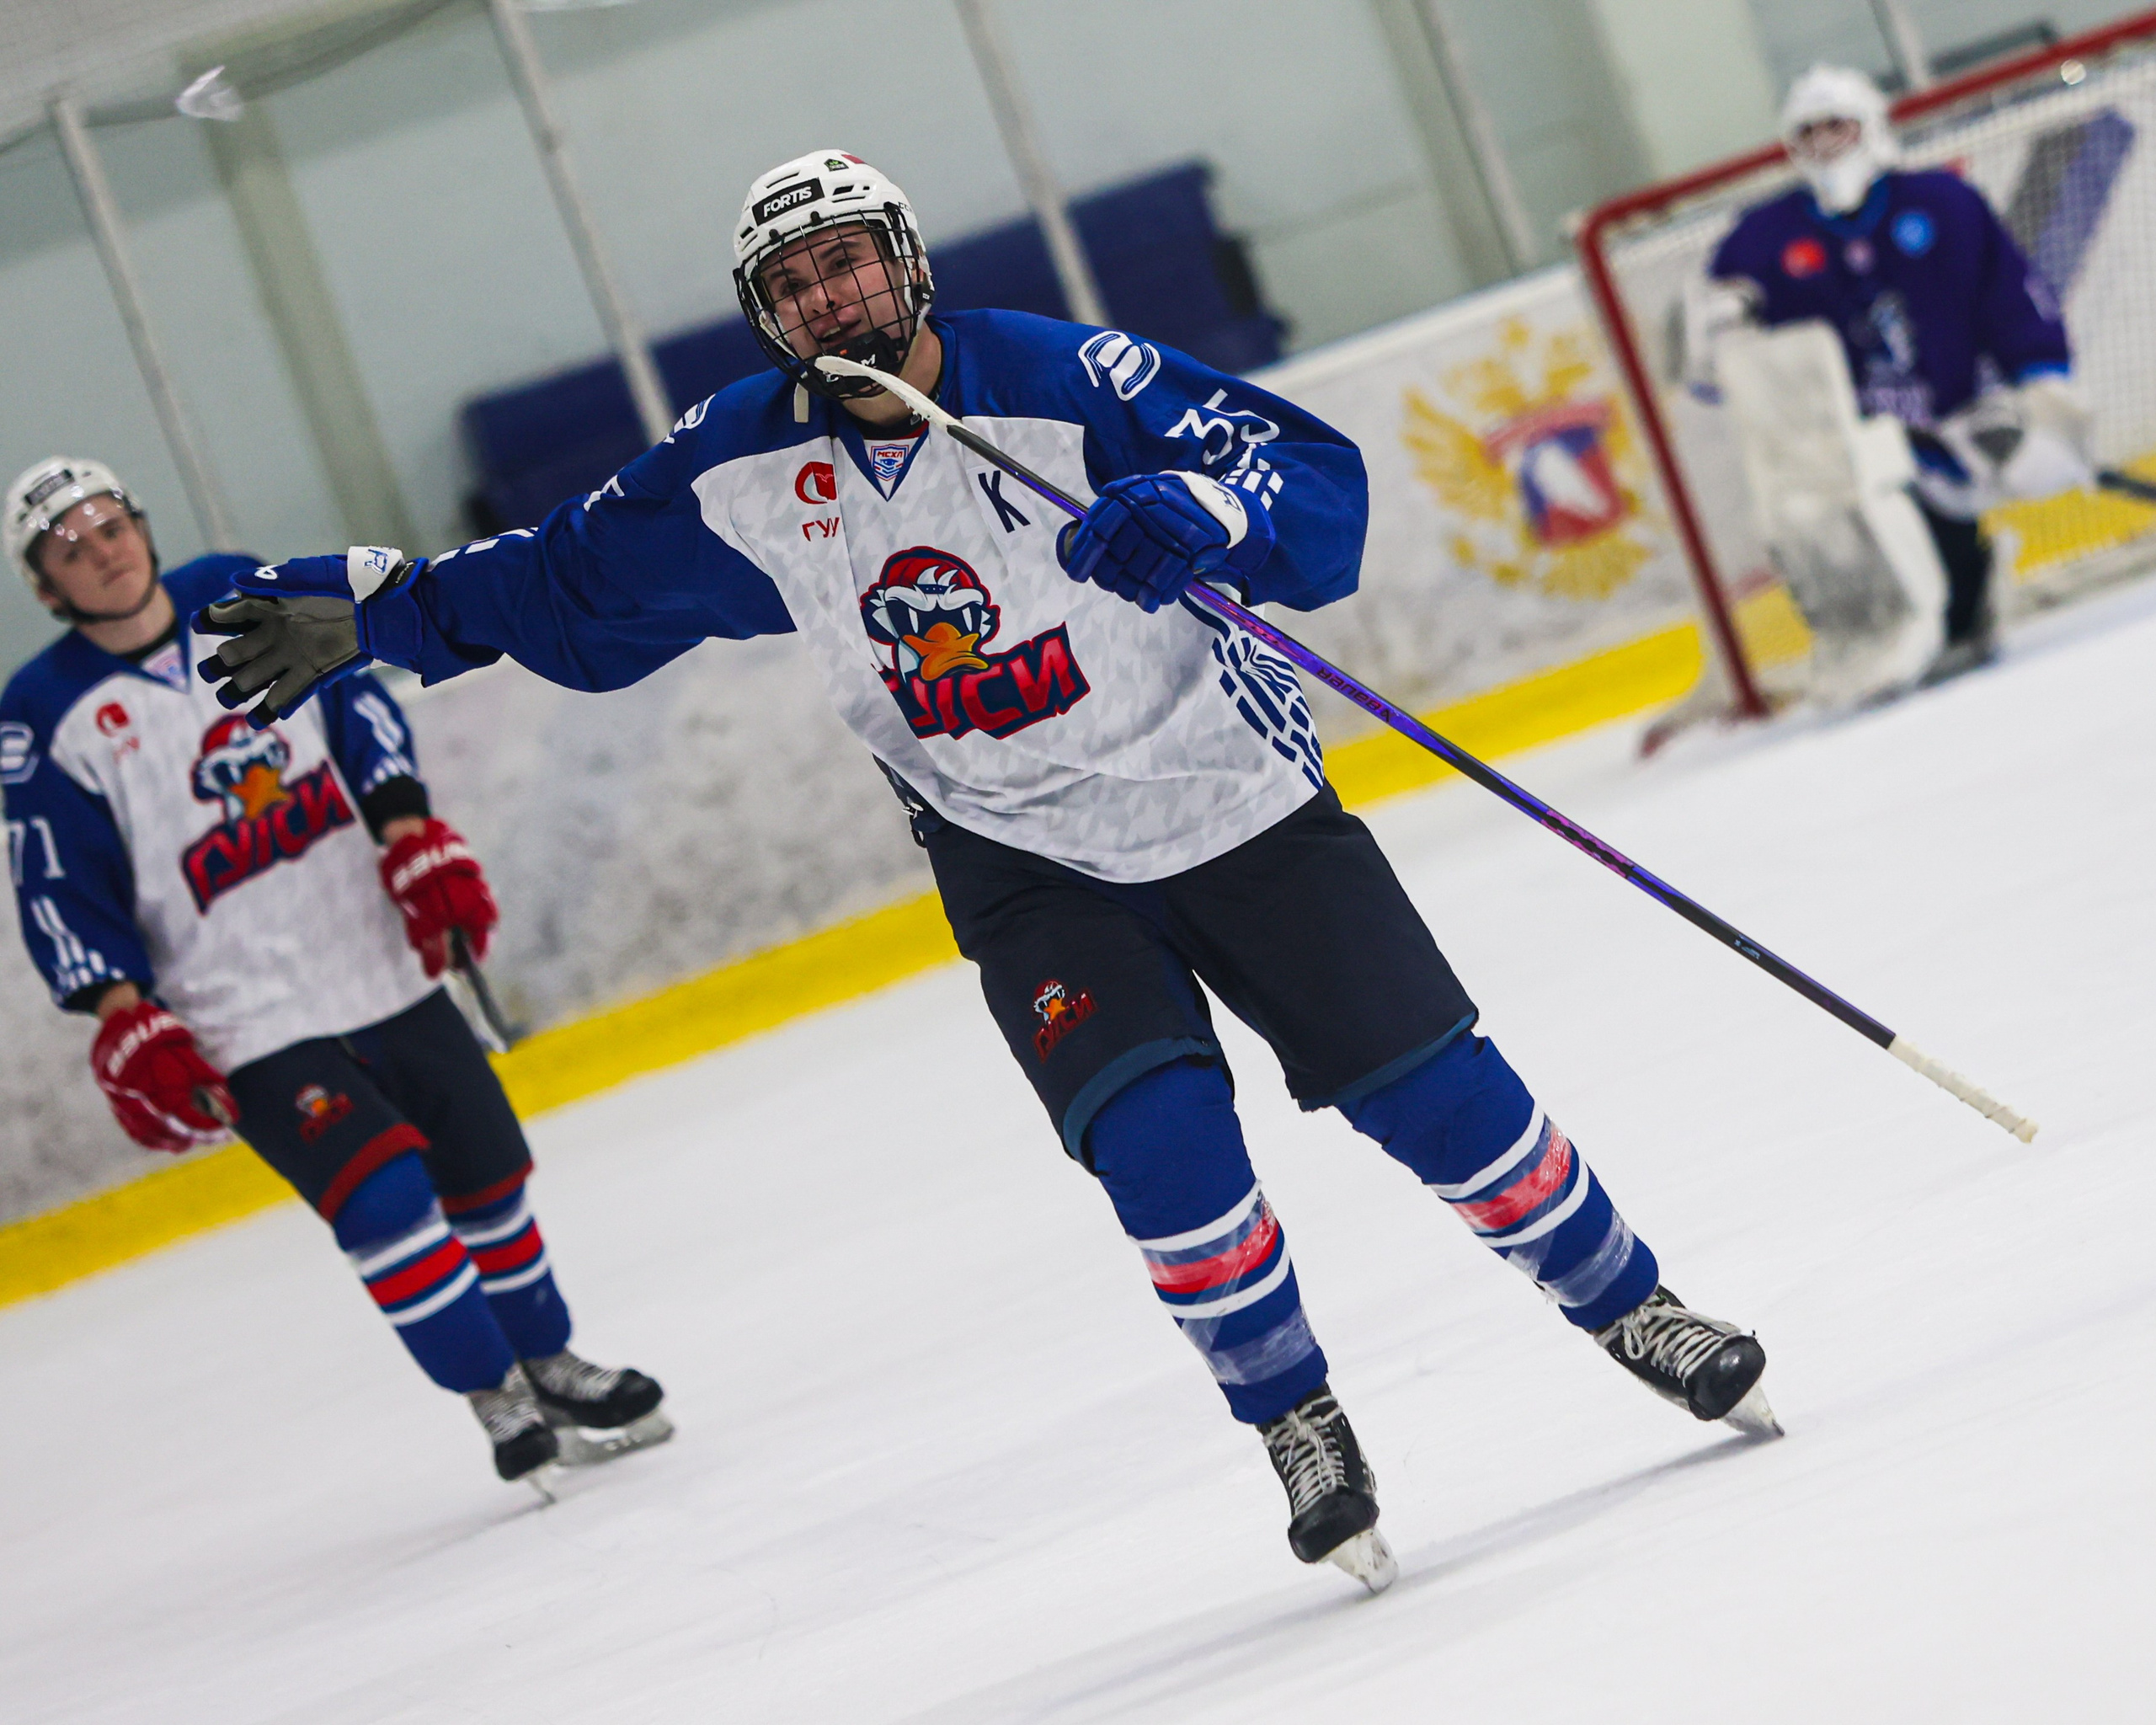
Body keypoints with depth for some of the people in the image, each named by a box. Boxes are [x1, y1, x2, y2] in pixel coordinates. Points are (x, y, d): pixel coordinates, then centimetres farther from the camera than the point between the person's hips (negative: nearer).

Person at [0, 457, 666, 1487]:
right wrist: (128, 1027, -17)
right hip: (251, 1029, -4)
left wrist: (413, 839, -4)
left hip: (384, 961, 5)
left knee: (485, 1170, 13)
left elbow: (355, 705, 7)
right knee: (380, 1192, -19)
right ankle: (497, 1400, -4)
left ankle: (547, 1362, 33)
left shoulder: (241, 598, 0)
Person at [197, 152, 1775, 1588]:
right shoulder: (745, 468, -8)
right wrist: (368, 611, 1)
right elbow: (569, 584, 6)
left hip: (1234, 799, -1)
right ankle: (1297, 1423, 1)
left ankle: (1626, 1307, 24)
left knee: (1436, 1093, 0)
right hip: (1030, 868, 2)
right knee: (1159, 1141, -20)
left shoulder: (1062, 383, -20)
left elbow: (1321, 480, -25)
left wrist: (1197, 510, -45)